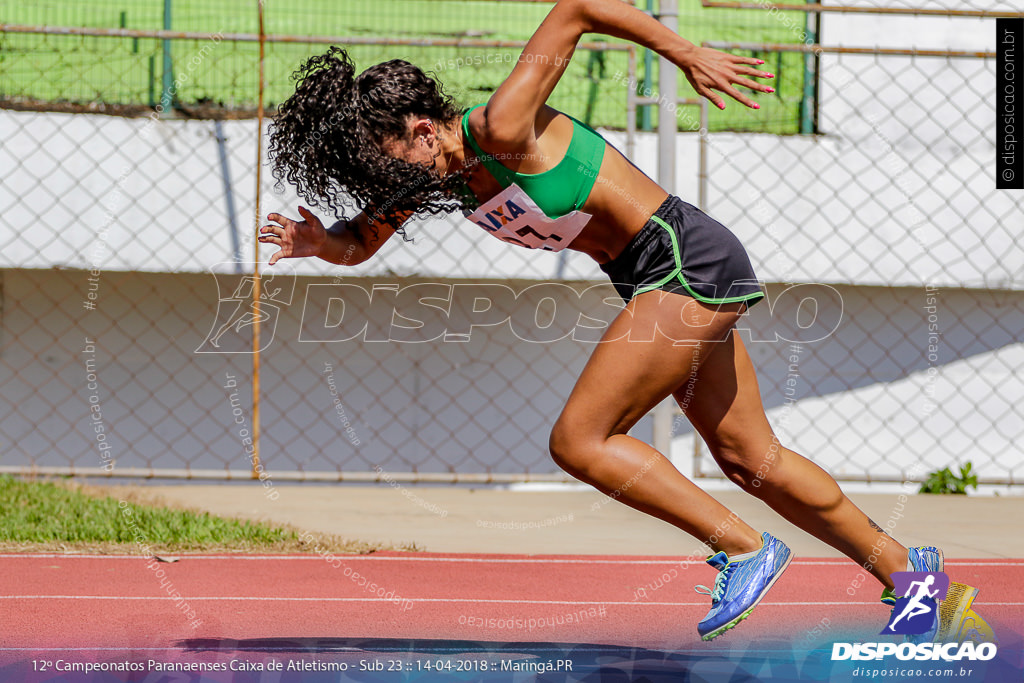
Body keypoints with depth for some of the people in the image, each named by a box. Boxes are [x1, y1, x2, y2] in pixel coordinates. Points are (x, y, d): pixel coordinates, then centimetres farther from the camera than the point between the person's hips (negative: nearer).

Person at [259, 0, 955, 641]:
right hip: (670, 278, 10)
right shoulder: (436, 166, 3)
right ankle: (903, 567, 31)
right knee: (750, 459, 18)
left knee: (579, 442, -12)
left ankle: (745, 550, -3)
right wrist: (319, 241, -8)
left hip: (685, 262, -10)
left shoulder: (501, 130, -22)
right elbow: (361, 239, 14)